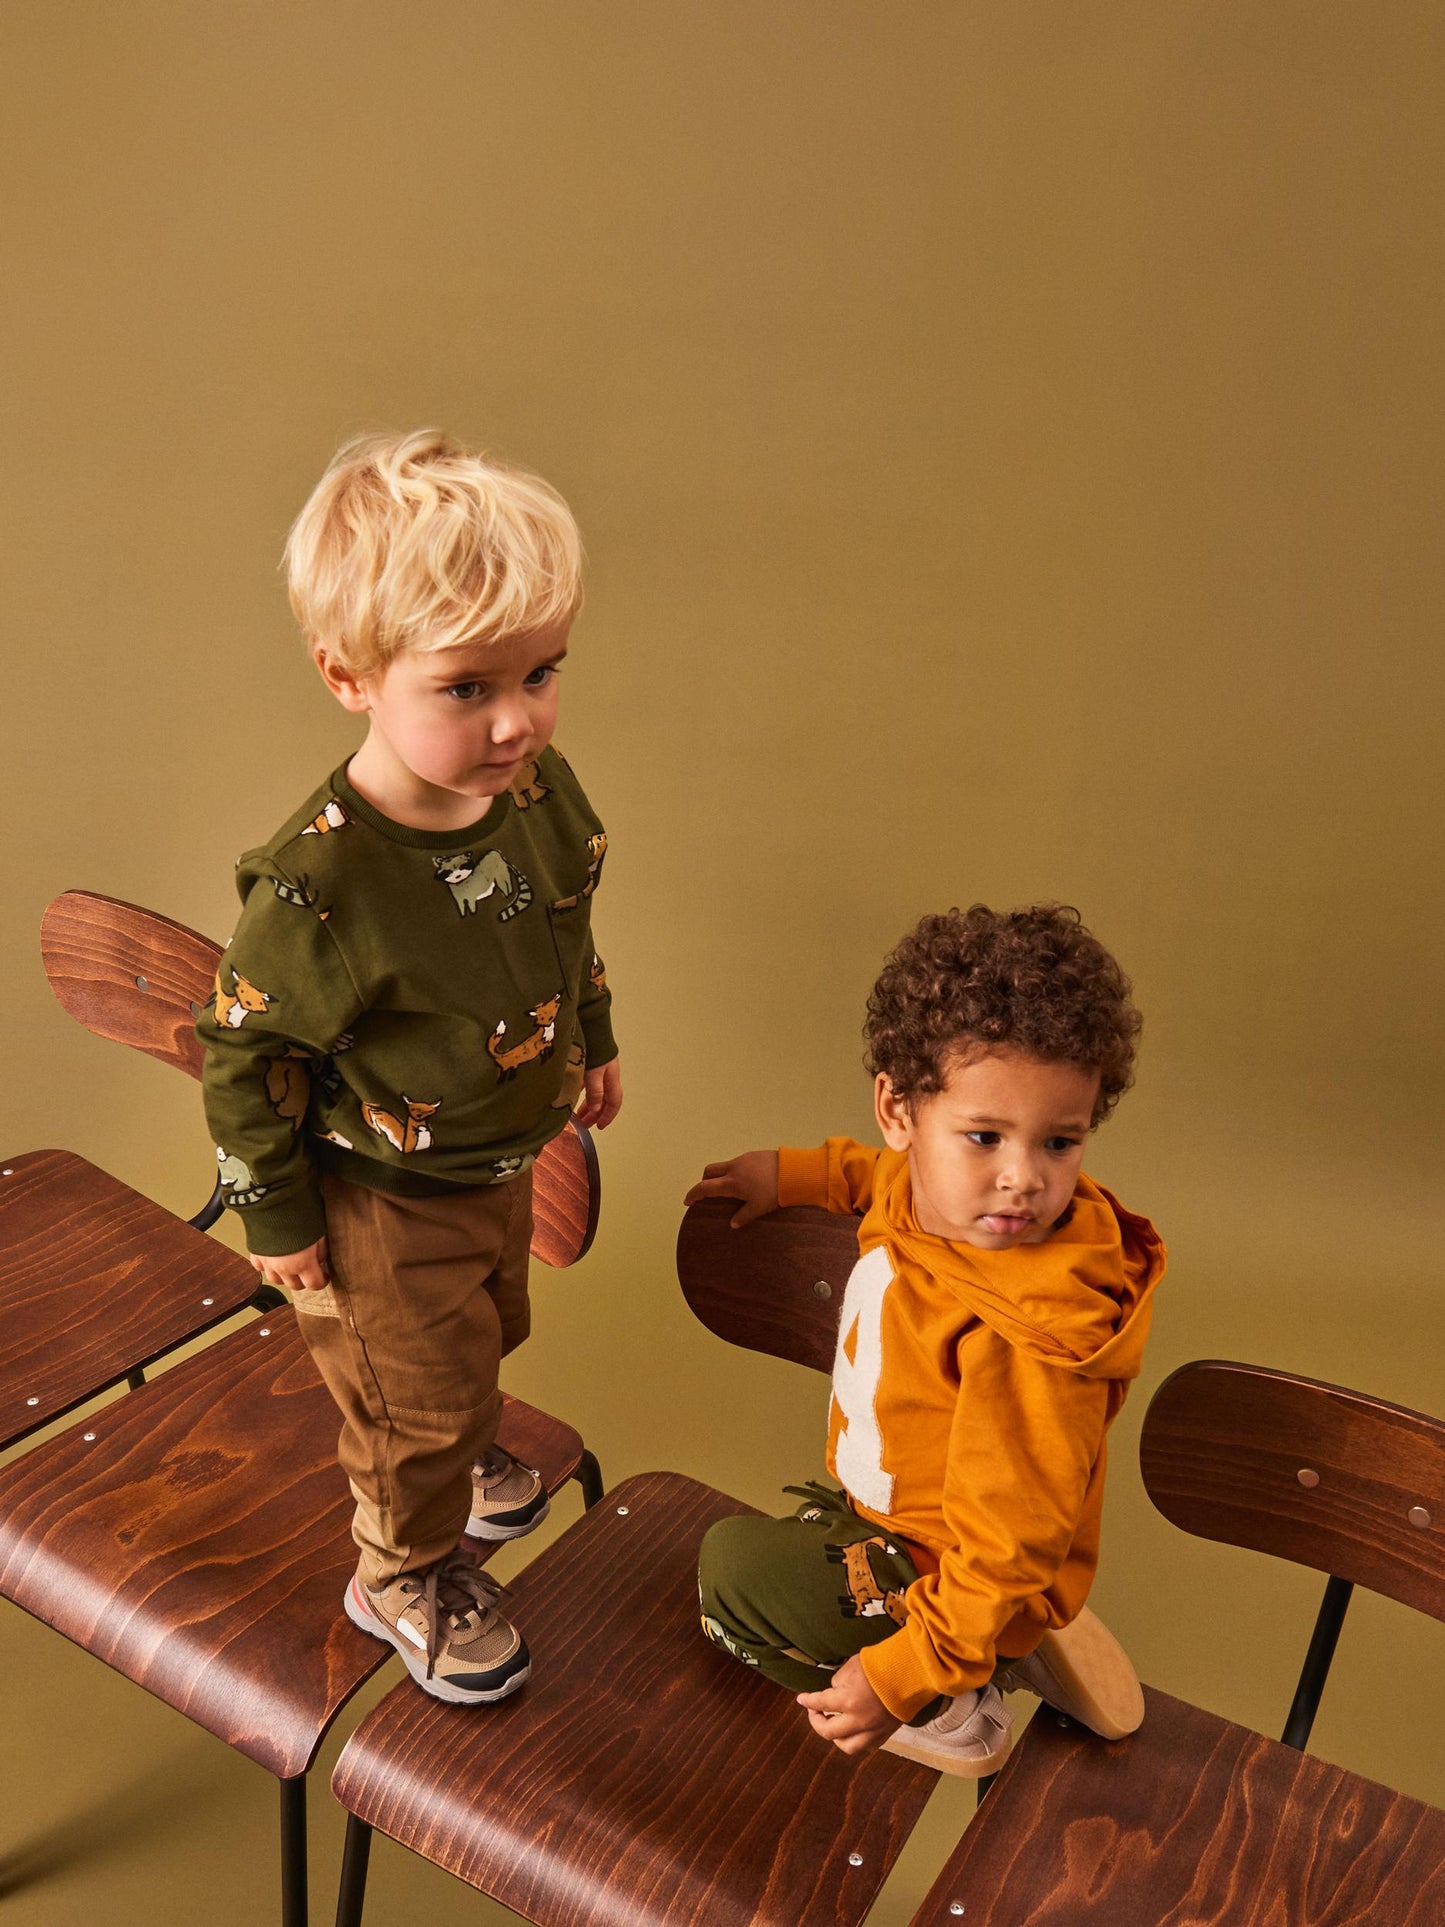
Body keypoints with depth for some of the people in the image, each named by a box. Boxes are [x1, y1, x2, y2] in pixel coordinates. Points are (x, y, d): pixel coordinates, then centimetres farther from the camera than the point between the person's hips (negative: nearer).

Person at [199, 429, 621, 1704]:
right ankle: (405, 1576, 43)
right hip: (386, 1197, -7)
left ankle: (462, 1460, 64)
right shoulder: (316, 886, -36)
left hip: (504, 1158, 7)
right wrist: (277, 1218, -13)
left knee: (490, 1332, 31)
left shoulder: (543, 792, -16)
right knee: (419, 1386, 13)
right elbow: (243, 1051, -22)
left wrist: (595, 1043, 16)